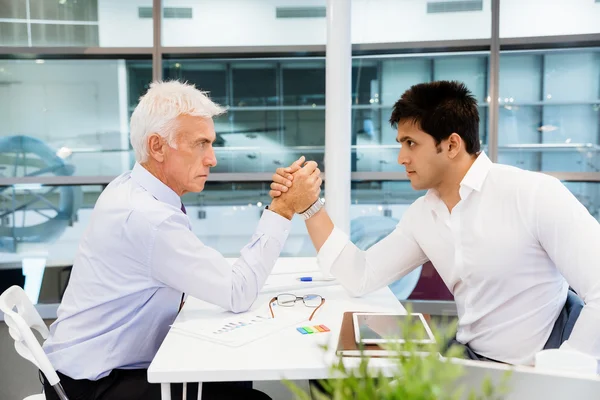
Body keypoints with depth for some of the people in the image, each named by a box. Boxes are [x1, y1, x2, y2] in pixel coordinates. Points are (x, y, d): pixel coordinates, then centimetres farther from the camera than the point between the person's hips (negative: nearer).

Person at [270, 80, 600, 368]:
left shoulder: (534, 194, -18)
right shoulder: (421, 215, 2)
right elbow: (360, 277, 3)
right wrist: (309, 205, -3)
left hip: (540, 372, -5)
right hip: (472, 357, 6)